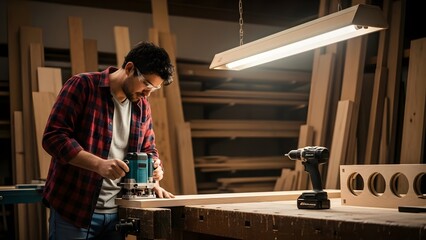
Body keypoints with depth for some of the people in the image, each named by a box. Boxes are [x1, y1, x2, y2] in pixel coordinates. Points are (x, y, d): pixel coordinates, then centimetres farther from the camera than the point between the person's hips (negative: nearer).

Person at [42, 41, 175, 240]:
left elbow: (148, 149, 18)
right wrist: (100, 164, -25)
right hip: (73, 210, -5)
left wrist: (153, 182, -2)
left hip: (117, 213, 6)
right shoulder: (83, 86, -8)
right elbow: (53, 137, -15)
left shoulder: (142, 106, 10)